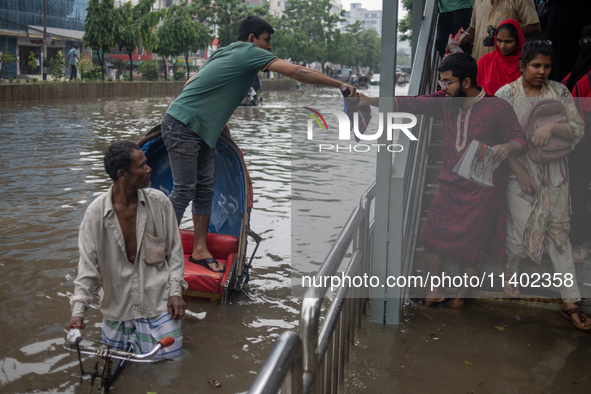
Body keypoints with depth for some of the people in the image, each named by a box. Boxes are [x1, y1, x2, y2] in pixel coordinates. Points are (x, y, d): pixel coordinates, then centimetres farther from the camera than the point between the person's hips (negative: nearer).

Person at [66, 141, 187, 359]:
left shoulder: (158, 202, -10)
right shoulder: (96, 212, -12)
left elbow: (175, 250, -1)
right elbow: (88, 263, -7)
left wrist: (175, 291, -6)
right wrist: (78, 310, -13)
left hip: (157, 299, 0)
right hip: (117, 303, 1)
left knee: (167, 357, -4)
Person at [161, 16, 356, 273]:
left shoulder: (225, 52, 15)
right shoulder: (250, 52, -11)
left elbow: (190, 82, 19)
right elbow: (297, 72, -17)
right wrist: (339, 84, -11)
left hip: (201, 130, 9)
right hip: (182, 125, -9)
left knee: (205, 189, 8)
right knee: (184, 190, -7)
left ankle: (200, 251, 14)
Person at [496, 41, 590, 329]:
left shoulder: (559, 92, 3)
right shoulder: (506, 94, -3)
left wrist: (552, 127, -24)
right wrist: (520, 172, -12)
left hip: (553, 174, 2)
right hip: (519, 172, -2)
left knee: (559, 233, 3)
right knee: (520, 232, 0)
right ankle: (511, 272, 34)